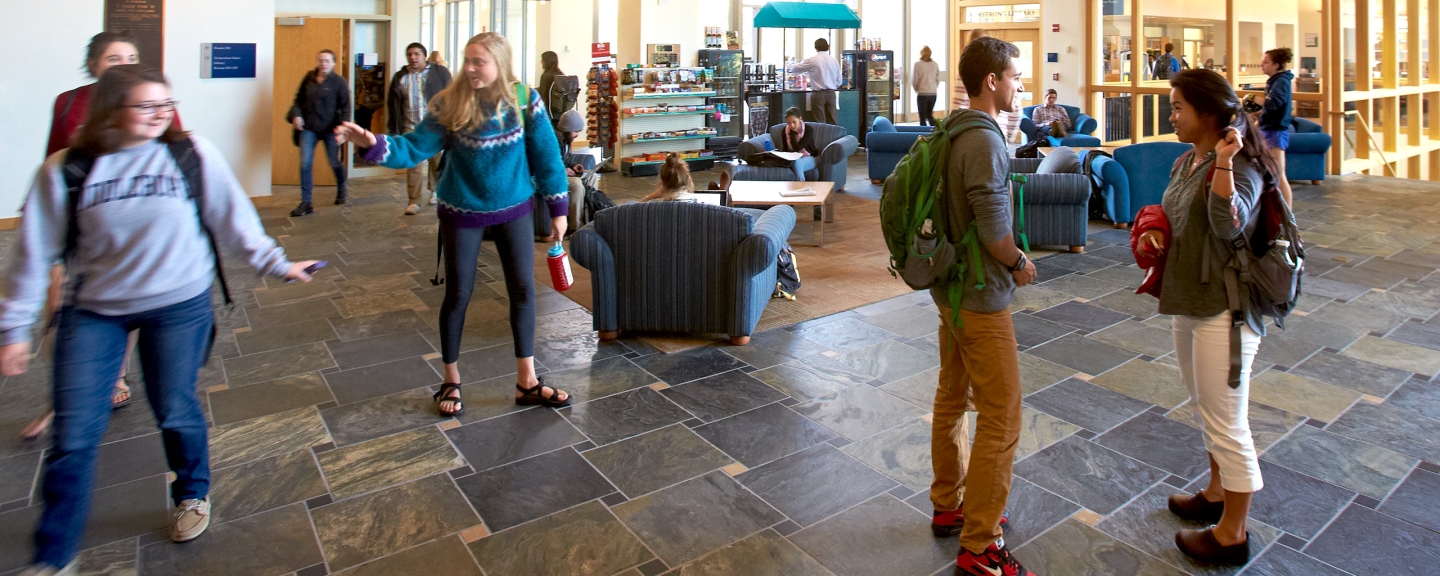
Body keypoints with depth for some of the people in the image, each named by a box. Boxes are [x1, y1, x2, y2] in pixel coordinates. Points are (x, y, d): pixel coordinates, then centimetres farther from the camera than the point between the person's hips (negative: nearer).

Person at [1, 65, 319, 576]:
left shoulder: (193, 155, -9)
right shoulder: (64, 171, -6)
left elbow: (233, 218, 0)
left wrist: (274, 263, -1)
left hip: (179, 305, -1)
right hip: (93, 311, 1)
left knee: (175, 412, 8)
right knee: (74, 434, 4)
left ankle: (193, 494, 39)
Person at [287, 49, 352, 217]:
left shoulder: (339, 82, -7)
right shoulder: (309, 78, 3)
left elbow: (345, 107, -8)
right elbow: (299, 99, 11)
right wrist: (296, 115, -5)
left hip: (330, 130, -2)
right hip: (309, 128, 3)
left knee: (334, 162, 11)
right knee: (305, 164, -4)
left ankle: (341, 191, 40)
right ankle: (305, 203, 0)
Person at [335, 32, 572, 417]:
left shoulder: (525, 101, -10)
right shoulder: (449, 104, -13)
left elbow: (546, 156, -5)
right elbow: (415, 147, -15)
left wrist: (558, 208, -3)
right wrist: (373, 143, -34)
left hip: (514, 209, 1)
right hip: (462, 212, -1)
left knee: (523, 289, 3)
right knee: (458, 294, 6)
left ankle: (526, 382, 16)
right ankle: (451, 381, 24)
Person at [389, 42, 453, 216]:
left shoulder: (440, 73, 1)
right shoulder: (400, 77, 9)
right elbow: (392, 105, 11)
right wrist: (392, 129, 6)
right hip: (411, 129, 2)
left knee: (438, 162, 8)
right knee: (414, 166, -2)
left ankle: (436, 191, 32)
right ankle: (415, 201, 3)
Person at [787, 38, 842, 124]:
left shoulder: (812, 60, -6)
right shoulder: (834, 60, 6)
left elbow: (796, 68, 6)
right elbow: (838, 81, 10)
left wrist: (788, 68, 27)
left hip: (818, 94, -4)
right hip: (831, 93, 4)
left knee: (820, 123, 0)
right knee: (833, 122, 5)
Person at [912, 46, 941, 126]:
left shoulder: (918, 64, -9)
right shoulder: (935, 64, 2)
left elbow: (914, 80, -6)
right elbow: (938, 79, 5)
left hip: (922, 94, -4)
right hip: (933, 94, 4)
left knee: (923, 117, 4)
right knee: (930, 115, 17)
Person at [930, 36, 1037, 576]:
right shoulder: (985, 141, -20)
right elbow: (994, 228, -24)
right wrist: (1021, 263, -6)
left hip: (949, 287, 10)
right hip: (981, 294, -10)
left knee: (951, 398, 19)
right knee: (1001, 417, -2)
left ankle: (948, 506, 35)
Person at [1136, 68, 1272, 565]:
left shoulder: (1239, 166, -16)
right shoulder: (1184, 164, 10)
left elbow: (1229, 224, -32)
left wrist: (1223, 163, -38)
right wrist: (1156, 235, 1)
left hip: (1224, 309, -9)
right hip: (1189, 301, 10)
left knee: (1226, 421, 1)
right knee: (1207, 411, 23)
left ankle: (1232, 535, 16)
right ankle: (1217, 493, 42)